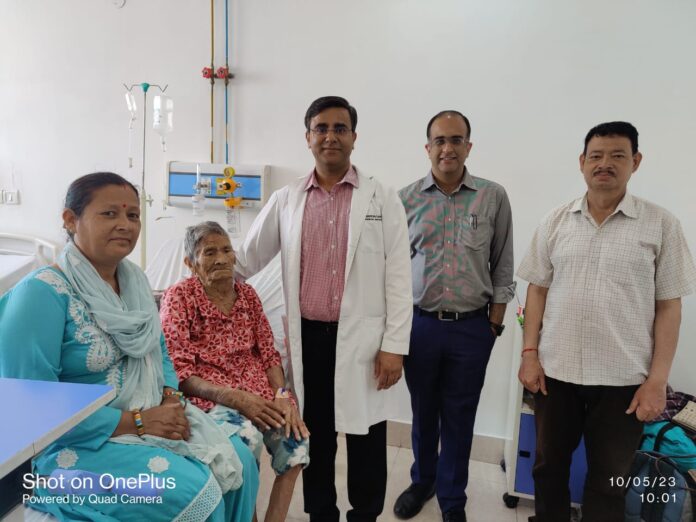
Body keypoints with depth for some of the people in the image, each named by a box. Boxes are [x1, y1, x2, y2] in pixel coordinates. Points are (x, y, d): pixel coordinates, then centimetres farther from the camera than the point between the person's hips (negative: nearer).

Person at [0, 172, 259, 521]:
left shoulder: (135, 280, 6)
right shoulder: (43, 292, -19)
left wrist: (171, 398, -7)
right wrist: (135, 422, -22)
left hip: (153, 418, 8)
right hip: (76, 443, -7)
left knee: (238, 461, -4)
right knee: (195, 491, -22)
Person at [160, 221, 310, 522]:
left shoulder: (247, 294, 10)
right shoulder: (179, 297, -4)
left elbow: (268, 353, 9)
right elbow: (178, 372, -10)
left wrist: (283, 396, -10)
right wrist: (234, 398, -22)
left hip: (258, 390, 5)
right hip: (208, 394, -4)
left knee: (296, 436, -22)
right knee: (247, 436, -33)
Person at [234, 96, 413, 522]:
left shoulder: (383, 200, 0)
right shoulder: (286, 200, 6)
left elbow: (398, 278, -4)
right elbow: (248, 259, 12)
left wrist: (394, 345, -8)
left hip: (361, 339, -2)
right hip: (307, 337, 2)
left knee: (365, 438, 9)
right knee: (315, 436, 15)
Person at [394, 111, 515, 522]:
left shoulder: (493, 197, -2)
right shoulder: (407, 198, -1)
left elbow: (503, 266, 2)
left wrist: (495, 321, 0)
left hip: (473, 327, 0)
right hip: (420, 323, 1)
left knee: (459, 417, 11)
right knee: (423, 411, 17)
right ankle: (422, 480, 40)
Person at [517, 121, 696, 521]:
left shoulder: (661, 225, -3)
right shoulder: (556, 222, 3)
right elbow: (538, 290, 6)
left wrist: (657, 380, -8)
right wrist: (530, 354, -1)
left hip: (624, 378, -2)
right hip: (555, 370, 2)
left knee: (608, 481, 13)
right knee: (549, 467, 17)